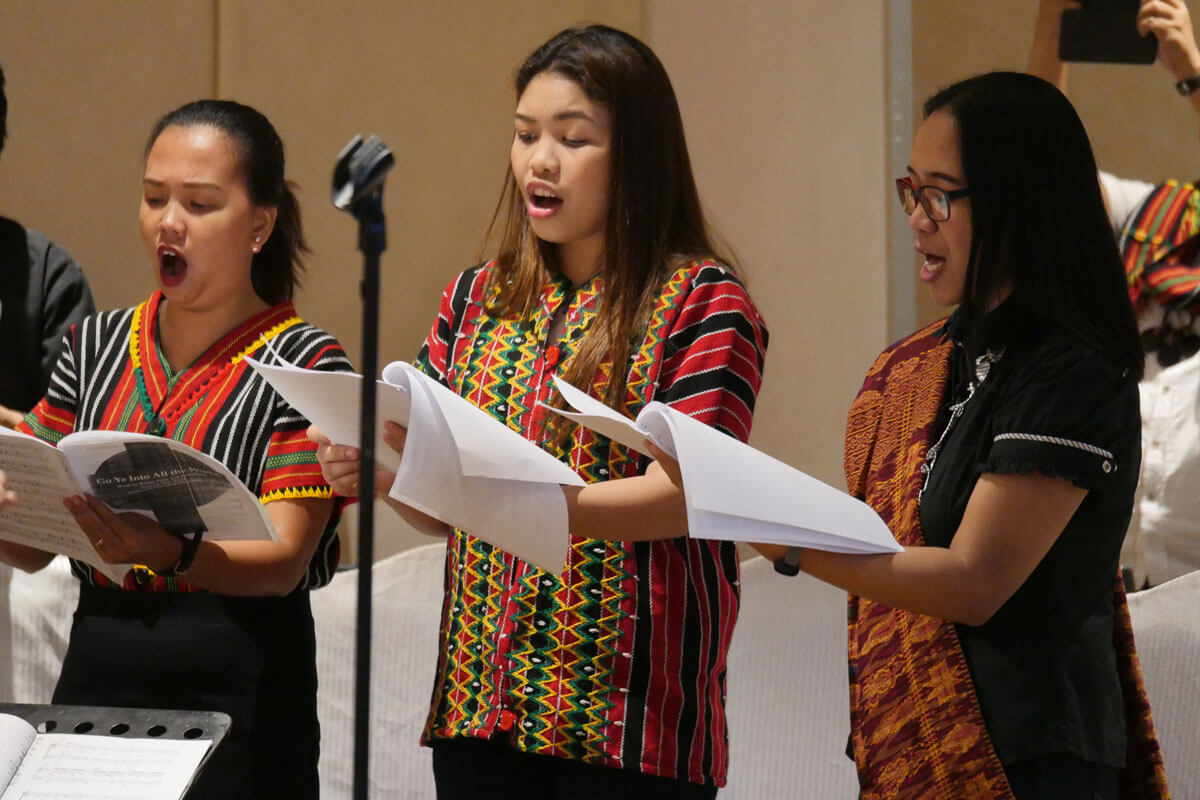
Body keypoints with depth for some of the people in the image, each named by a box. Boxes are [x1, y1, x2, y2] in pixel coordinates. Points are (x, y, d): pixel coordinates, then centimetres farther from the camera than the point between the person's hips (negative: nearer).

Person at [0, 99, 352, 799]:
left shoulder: (304, 361, -5)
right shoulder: (98, 344, 10)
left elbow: (283, 559, -14)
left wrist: (169, 552, -33)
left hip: (238, 693, -4)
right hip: (94, 672, 4)